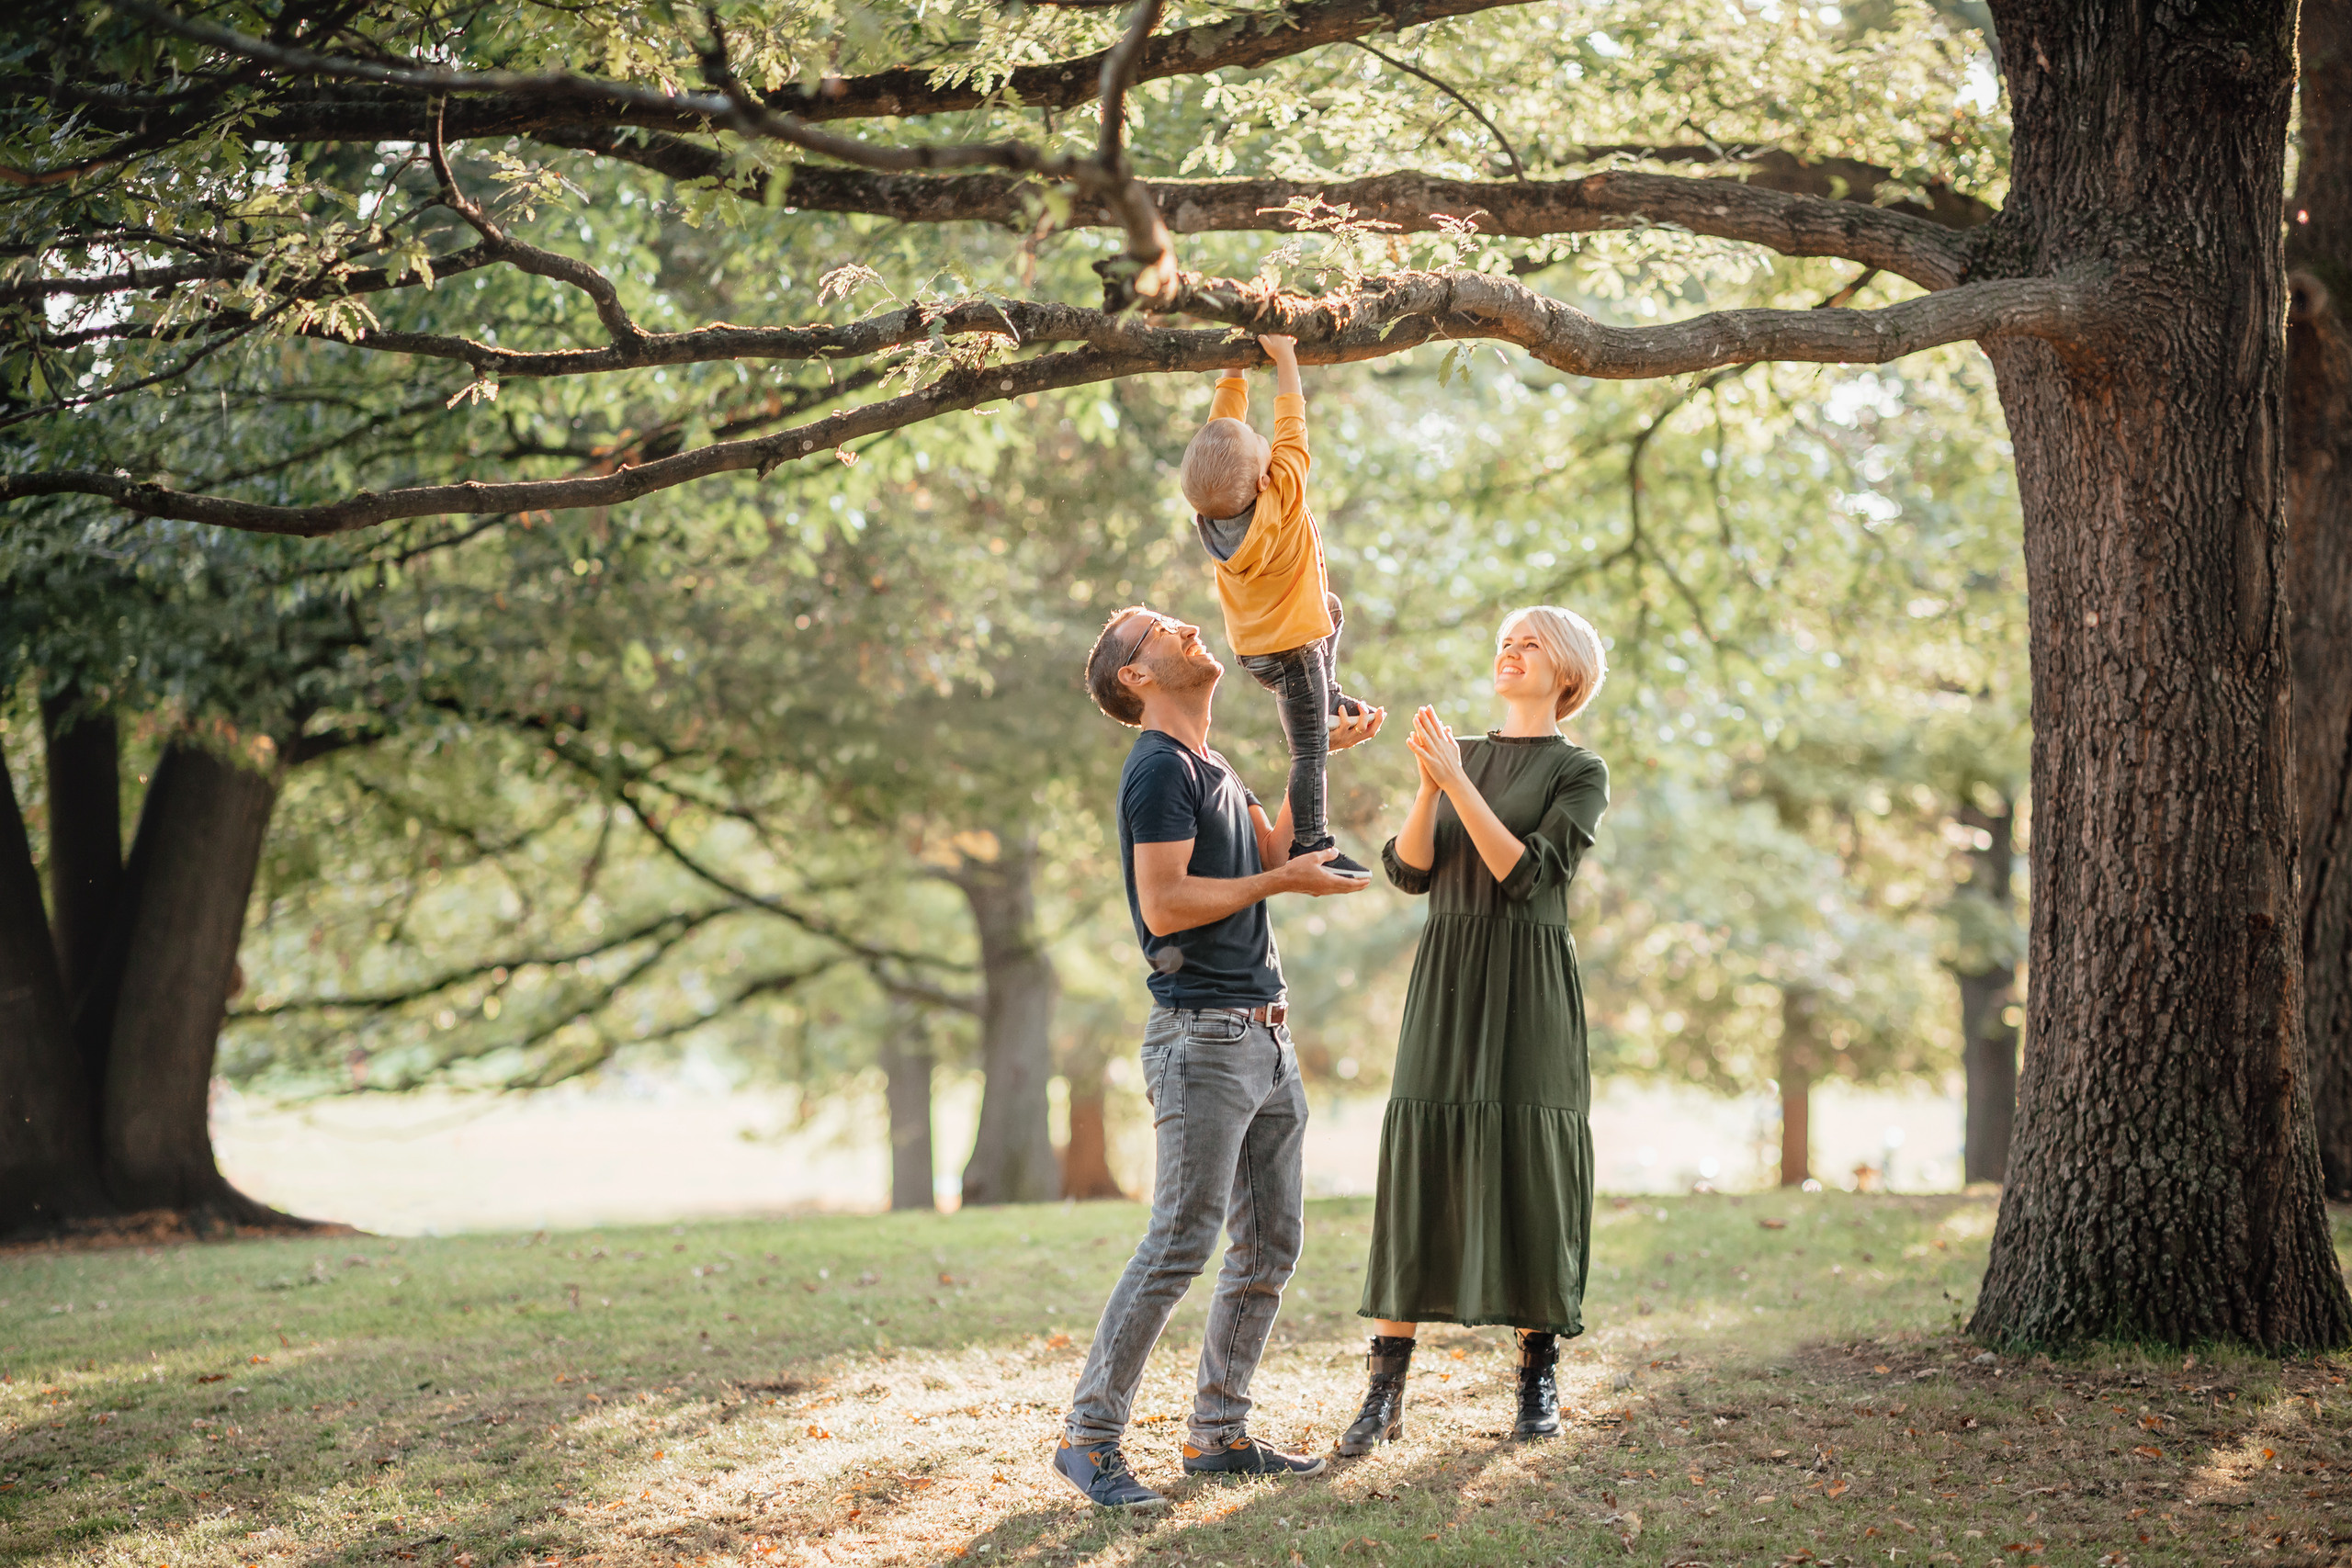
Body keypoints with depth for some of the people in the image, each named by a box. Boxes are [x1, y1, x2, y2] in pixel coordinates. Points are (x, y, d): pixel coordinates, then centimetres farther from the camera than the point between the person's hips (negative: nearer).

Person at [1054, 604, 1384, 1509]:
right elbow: (1164, 905, -18)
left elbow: (1270, 852, 21)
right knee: (1180, 1243, -12)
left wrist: (1319, 756, 19)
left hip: (1265, 1035, 10)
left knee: (1271, 1245, 9)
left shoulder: (1212, 769, 21)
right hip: (1202, 1035, -10)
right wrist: (1284, 882, -11)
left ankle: (1217, 1434, 15)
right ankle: (1089, 1437, -7)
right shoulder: (1160, 769, -10)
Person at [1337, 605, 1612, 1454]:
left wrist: (1457, 783, -16)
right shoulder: (1461, 756, 15)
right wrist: (1429, 786, -13)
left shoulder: (1581, 773, 2)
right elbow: (1409, 870, 3)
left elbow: (1524, 873, -12)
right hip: (1445, 978, 3)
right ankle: (1386, 1389, -5)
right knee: (1418, 1162, -4)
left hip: (1529, 985, -3)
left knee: (1529, 1169, -3)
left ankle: (1539, 1376, 11)